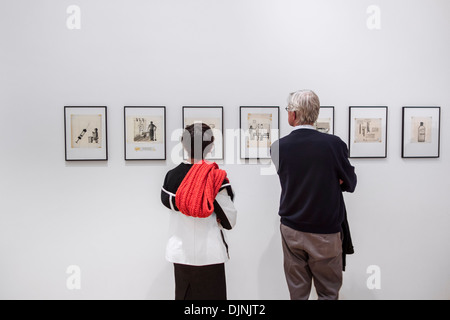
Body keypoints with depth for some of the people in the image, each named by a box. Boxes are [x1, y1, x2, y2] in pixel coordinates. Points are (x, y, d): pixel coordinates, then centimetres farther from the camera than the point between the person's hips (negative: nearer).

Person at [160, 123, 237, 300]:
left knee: (183, 293, 20)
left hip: (180, 251, 4)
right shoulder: (216, 178, -16)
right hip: (209, 252, -4)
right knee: (210, 294, 12)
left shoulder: (171, 175, -5)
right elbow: (229, 218, -10)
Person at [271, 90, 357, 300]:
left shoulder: (278, 147, -9)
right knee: (328, 293, 16)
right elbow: (350, 184, 0)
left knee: (297, 292, 16)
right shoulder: (334, 144, -14)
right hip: (325, 234, -2)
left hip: (291, 231, 2)